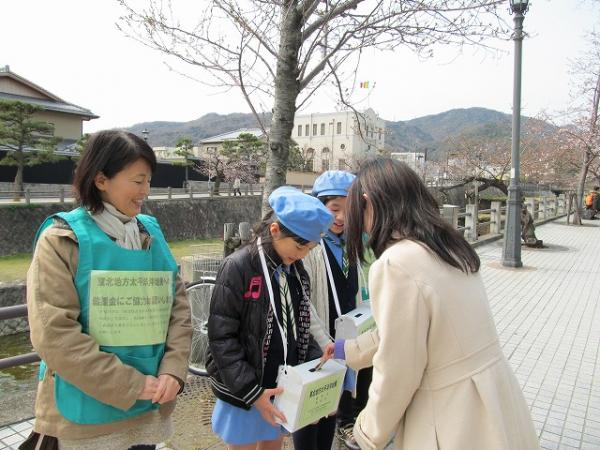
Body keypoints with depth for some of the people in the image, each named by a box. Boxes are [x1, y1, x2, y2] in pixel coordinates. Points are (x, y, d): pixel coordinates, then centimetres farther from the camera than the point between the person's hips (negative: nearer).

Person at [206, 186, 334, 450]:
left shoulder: (297, 271, 3)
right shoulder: (238, 267, -18)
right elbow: (221, 338, -18)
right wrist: (252, 392, -20)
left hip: (284, 388, 6)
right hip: (244, 392, -6)